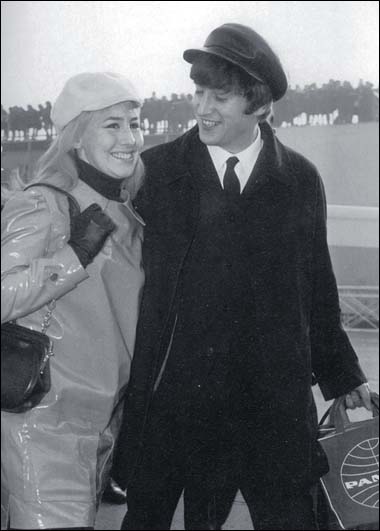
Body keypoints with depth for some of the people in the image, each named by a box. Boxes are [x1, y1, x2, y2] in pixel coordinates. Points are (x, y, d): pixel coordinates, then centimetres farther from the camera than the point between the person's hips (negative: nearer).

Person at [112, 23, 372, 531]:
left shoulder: (301, 179, 5)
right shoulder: (154, 170, 1)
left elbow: (316, 285, 13)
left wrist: (343, 374, 18)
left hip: (272, 399, 1)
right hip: (168, 398, 0)